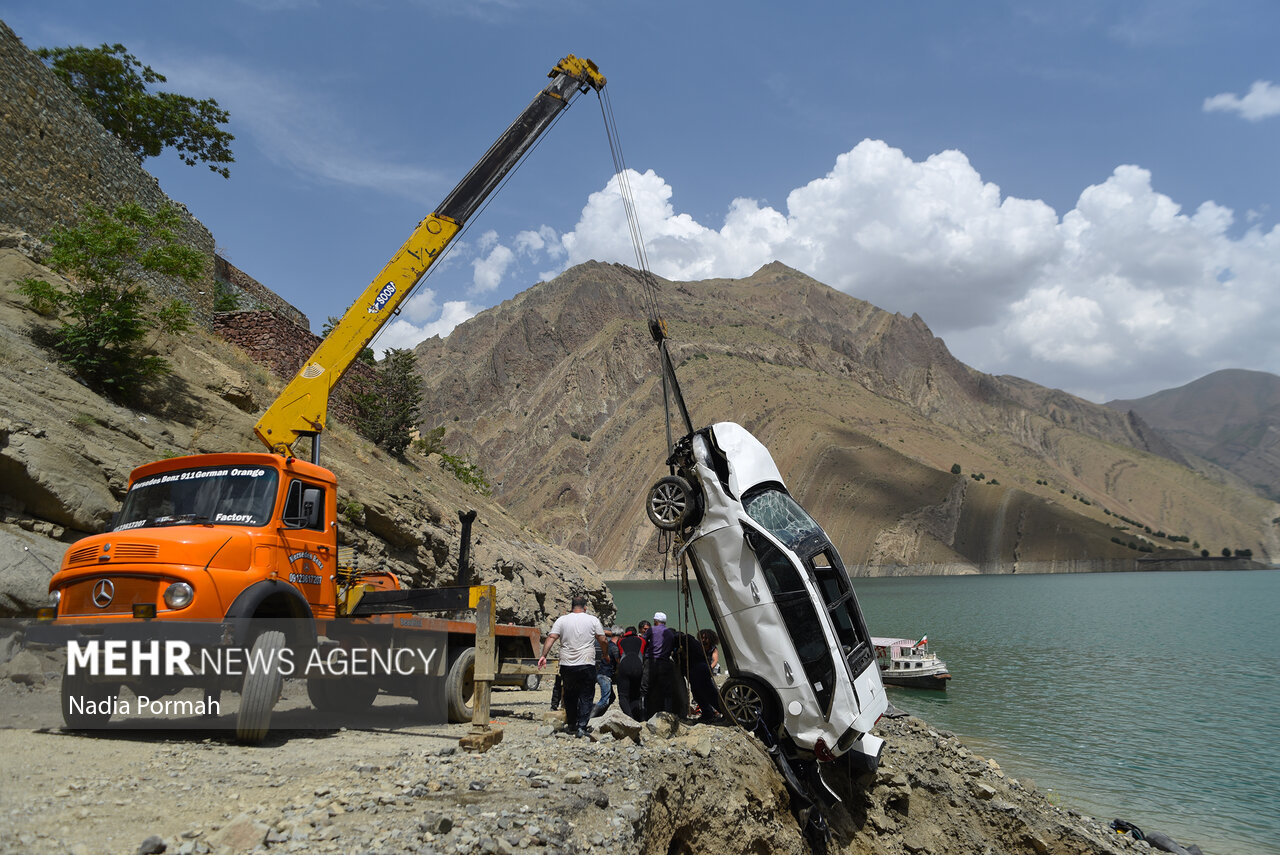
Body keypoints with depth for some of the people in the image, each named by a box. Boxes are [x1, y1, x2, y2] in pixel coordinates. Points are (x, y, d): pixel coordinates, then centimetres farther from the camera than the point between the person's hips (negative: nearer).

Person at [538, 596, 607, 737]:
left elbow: (551, 638, -5)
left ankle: (571, 725, 25)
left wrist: (543, 655, -7)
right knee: (586, 697, 4)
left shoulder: (562, 620, 4)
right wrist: (606, 655, 18)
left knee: (570, 695, 17)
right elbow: (602, 641, 3)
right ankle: (582, 727, -5)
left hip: (567, 666, 2)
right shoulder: (593, 620, 1)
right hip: (587, 665, -2)